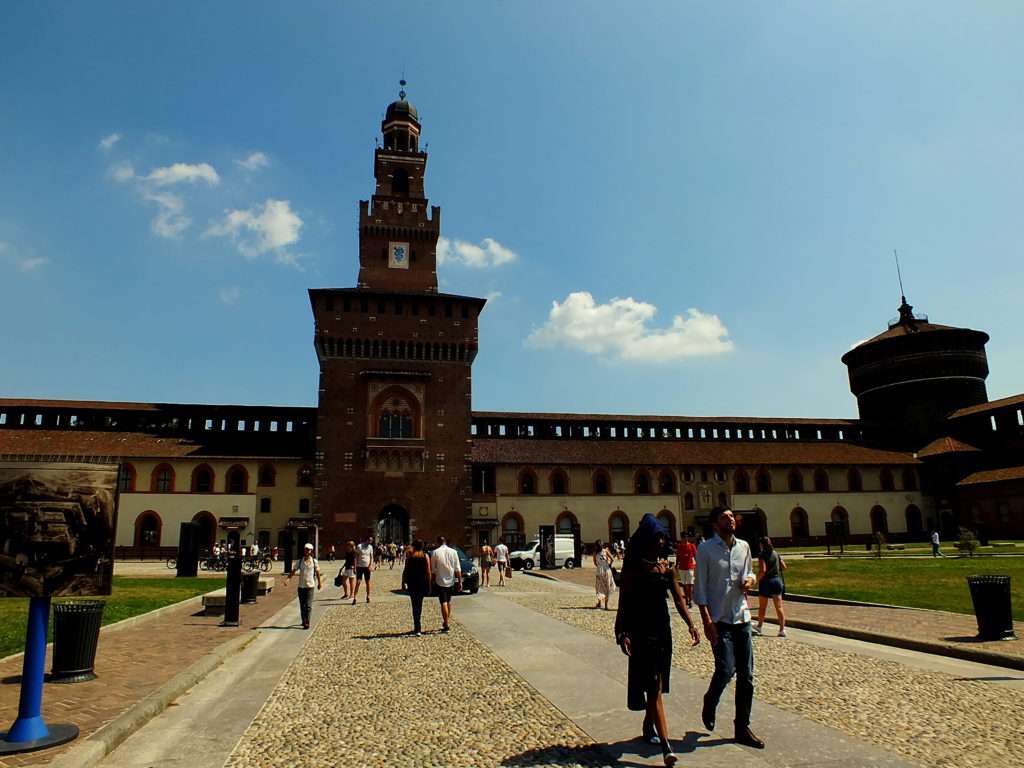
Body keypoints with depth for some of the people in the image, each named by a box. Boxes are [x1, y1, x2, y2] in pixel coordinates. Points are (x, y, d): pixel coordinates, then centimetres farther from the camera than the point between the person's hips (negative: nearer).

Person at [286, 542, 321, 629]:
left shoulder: (314, 561, 0)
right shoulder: (300, 561, 3)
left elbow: (317, 572, 9)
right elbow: (293, 571, -1)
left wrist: (319, 583, 16)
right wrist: (288, 579, -16)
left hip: (310, 586, -2)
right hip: (301, 586, 2)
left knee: (308, 605, -9)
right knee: (302, 605, 9)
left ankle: (307, 623, -7)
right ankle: (303, 621, 22)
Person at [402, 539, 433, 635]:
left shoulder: (410, 556, -2)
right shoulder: (425, 556, -1)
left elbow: (405, 571, -2)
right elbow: (428, 572, -5)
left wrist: (403, 581, 10)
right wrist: (429, 584, 0)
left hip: (412, 584, -1)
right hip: (423, 583, 1)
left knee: (415, 605, 1)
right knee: (420, 603, 18)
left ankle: (417, 629, -7)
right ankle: (417, 627, 25)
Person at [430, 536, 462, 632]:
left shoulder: (435, 553, -8)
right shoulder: (453, 552, 0)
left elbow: (433, 569, -5)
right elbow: (457, 569, -1)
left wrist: (433, 580, 5)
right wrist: (460, 581, 3)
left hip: (440, 581, -3)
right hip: (451, 580, 3)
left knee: (443, 602, -3)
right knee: (448, 601, 19)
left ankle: (446, 625, -6)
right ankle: (447, 621, 27)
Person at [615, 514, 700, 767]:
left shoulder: (665, 568, 6)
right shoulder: (633, 568, -10)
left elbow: (678, 599, 5)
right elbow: (623, 604, -11)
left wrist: (691, 624, -8)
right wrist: (622, 634, -19)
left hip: (663, 631, 6)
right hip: (641, 632, -6)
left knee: (657, 685, 17)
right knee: (653, 687, -7)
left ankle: (648, 727, 36)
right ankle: (666, 747, -8)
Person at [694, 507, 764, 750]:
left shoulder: (743, 546, 7)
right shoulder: (706, 549, -8)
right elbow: (700, 587, -7)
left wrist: (750, 580, -3)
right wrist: (707, 620, -13)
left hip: (742, 617, 5)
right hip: (719, 619, -5)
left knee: (746, 674, 7)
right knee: (726, 669, -11)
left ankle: (742, 728, 21)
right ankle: (710, 703, 21)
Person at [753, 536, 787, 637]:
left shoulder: (763, 555, -12)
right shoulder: (776, 554, 5)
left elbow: (763, 570, -20)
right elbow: (784, 567, 8)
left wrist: (757, 579, -8)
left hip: (766, 581, -4)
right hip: (777, 580, 4)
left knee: (762, 607, 11)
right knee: (779, 607, 5)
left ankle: (759, 627, 24)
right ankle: (782, 629, 1)